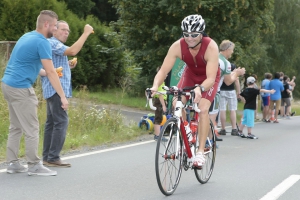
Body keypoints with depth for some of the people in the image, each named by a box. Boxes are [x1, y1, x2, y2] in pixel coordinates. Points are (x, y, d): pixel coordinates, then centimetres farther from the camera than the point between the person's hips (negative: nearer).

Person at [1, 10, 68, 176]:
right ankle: (34, 166, 2)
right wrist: (62, 96, -15)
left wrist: (45, 72, 35)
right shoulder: (42, 42, -13)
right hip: (20, 88, -9)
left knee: (15, 127, 14)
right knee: (31, 129, -3)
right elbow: (51, 72, -17)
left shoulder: (27, 36, 15)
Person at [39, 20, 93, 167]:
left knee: (52, 122, 9)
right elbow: (73, 51, -26)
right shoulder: (52, 43, -10)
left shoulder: (56, 45, 23)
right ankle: (53, 158, -15)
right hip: (56, 89, -11)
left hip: (56, 89, 11)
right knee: (61, 121, -14)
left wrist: (67, 66, 10)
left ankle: (47, 157, 10)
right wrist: (86, 33, -21)